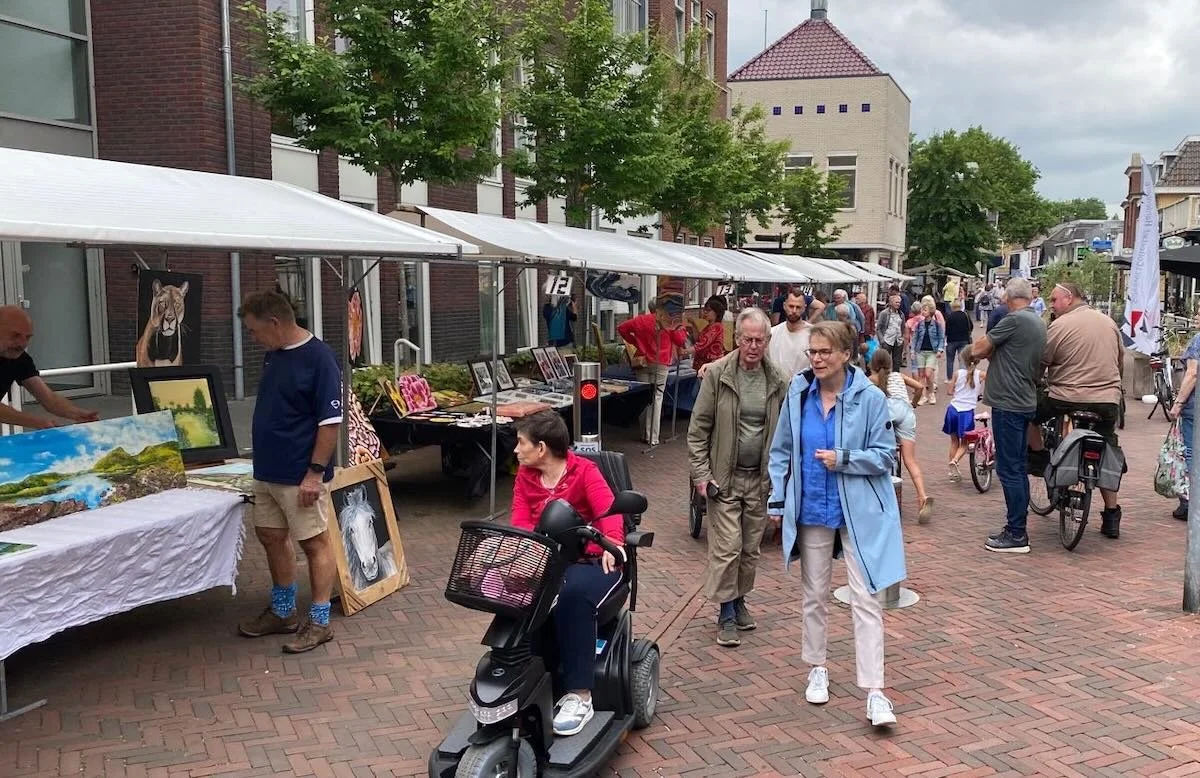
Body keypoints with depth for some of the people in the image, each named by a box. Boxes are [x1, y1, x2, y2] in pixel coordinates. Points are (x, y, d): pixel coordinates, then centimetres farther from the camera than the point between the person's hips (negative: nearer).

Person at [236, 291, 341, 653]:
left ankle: (319, 622, 12)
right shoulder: (273, 356, 9)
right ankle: (282, 612, 31)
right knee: (272, 538, 16)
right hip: (267, 471, 9)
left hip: (300, 476, -9)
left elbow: (331, 420, -19)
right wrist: (261, 444, 17)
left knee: (314, 544, 2)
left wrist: (316, 472, -21)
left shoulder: (319, 359, -17)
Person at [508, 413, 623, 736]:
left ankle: (579, 696, -30)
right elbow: (520, 523, -1)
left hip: (591, 561, -4)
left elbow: (608, 508, -21)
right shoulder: (525, 477, 9)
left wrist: (613, 542, -43)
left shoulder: (584, 470, -6)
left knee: (572, 598, -37)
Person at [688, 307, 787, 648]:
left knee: (751, 548, 13)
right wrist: (701, 473, -10)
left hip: (760, 479, 3)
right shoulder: (717, 374, -7)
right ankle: (727, 614, 8)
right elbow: (698, 428, -5)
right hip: (724, 477, -3)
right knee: (727, 548, -4)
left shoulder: (778, 381, 1)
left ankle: (739, 599, 32)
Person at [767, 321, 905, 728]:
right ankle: (817, 669, 34)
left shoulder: (870, 398, -11)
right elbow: (781, 451, 8)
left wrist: (843, 459, -21)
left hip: (859, 511, -3)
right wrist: (777, 499, 4)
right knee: (815, 594, 16)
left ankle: (875, 692, 0)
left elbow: (885, 455, -7)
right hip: (811, 510, 4)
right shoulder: (798, 394, 0)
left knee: (865, 599, -4)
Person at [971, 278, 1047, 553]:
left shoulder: (1014, 320, -15)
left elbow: (978, 350, -13)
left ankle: (1016, 534, -2)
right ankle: (1017, 528, 21)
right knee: (1018, 468, 14)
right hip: (1026, 403, 9)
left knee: (1009, 470, -5)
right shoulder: (1040, 324, 13)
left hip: (1008, 404, -9)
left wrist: (985, 350, 9)